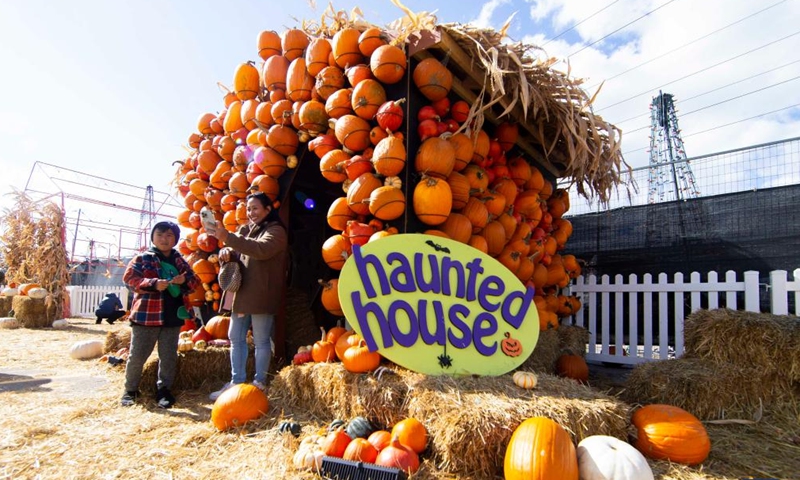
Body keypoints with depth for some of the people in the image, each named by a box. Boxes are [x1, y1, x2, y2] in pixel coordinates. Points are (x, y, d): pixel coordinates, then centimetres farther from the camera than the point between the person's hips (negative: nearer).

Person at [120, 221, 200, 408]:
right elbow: (129, 277, -11)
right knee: (137, 355, 6)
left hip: (173, 316, 3)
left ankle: (163, 389, 23)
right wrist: (153, 284, -24)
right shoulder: (142, 258, 0)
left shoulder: (180, 261, 12)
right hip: (146, 314, -3)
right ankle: (130, 390, 24)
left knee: (169, 356, 9)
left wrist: (185, 279, -11)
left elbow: (195, 281, 12)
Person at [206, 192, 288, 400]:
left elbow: (261, 249, -25)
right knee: (236, 338, 11)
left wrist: (227, 237, -33)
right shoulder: (245, 229, 18)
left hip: (261, 295, -8)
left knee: (261, 341, 1)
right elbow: (237, 252, 17)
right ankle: (236, 382, 22)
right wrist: (226, 251, -9)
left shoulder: (276, 230, -7)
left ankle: (259, 384, 13)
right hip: (241, 293, 8)